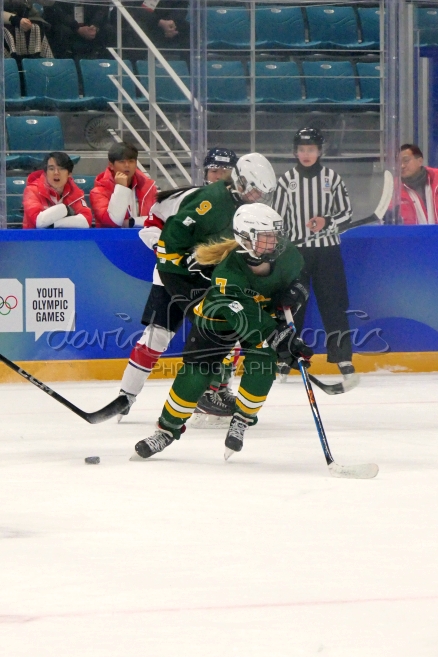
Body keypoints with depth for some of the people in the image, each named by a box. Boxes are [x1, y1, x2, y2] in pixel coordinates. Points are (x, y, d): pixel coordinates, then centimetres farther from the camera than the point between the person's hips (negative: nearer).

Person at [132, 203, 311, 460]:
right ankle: (168, 429, 8)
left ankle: (241, 421, 4)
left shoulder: (288, 256, -24)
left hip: (264, 312, 4)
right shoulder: (227, 273, -40)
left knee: (262, 369, -18)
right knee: (195, 375, -9)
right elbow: (246, 321, -46)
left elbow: (297, 277, 3)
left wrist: (289, 295, -19)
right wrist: (282, 341, -54)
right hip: (218, 318, -4)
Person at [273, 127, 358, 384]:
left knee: (333, 303, -5)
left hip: (326, 248, -1)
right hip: (295, 248, 1)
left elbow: (346, 211, 5)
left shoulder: (332, 178, 2)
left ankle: (344, 358, -5)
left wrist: (327, 221, -14)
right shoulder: (286, 181, 3)